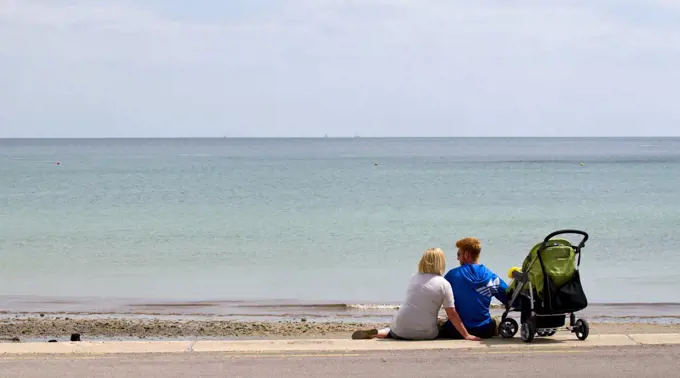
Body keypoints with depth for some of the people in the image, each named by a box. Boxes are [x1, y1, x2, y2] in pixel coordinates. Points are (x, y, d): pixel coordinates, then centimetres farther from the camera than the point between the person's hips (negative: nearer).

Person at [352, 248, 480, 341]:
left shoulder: (415, 277, 6)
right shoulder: (444, 284, -7)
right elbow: (452, 315, -8)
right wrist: (466, 335, -1)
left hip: (401, 330, 5)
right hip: (425, 333, -5)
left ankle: (381, 333, 2)